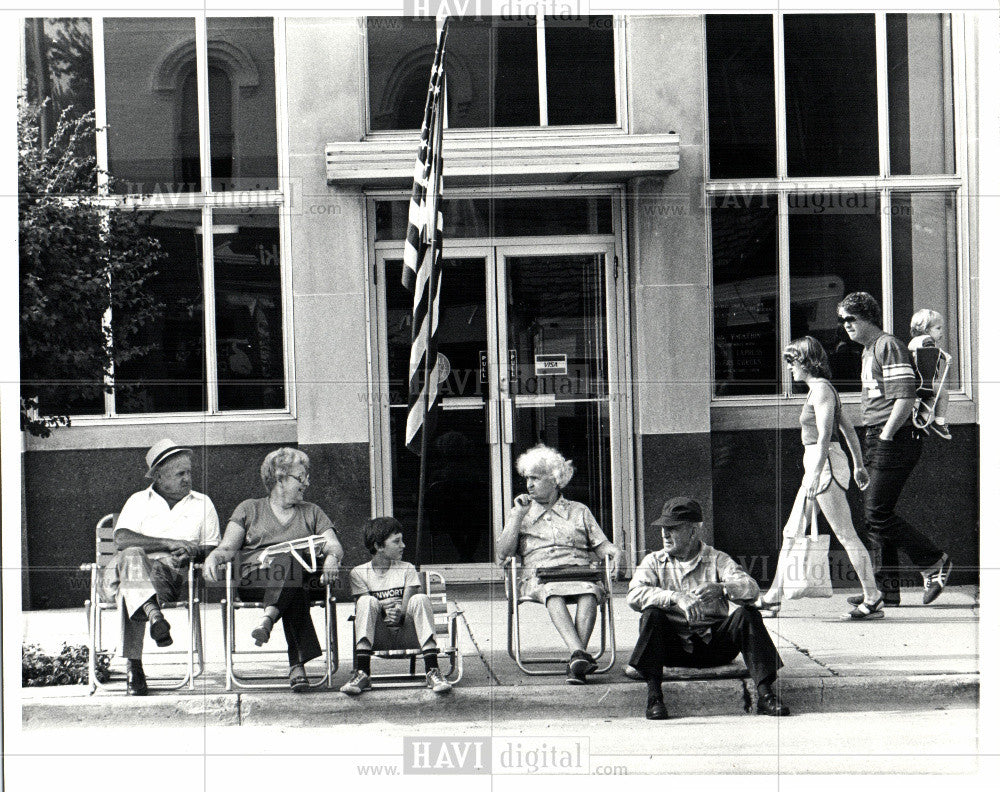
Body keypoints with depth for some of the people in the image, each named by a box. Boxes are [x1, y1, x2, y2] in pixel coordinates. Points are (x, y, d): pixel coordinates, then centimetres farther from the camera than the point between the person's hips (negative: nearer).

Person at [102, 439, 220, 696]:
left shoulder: (202, 503, 23)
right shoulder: (139, 501, 18)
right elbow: (121, 538, -2)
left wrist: (193, 552, -9)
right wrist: (169, 543, -11)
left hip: (172, 570, 0)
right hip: (128, 566, 0)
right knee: (133, 555, -40)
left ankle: (133, 665, -45)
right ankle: (154, 614, -62)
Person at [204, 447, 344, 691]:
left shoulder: (311, 512, 29)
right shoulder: (249, 509, 23)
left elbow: (334, 546, 16)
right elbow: (228, 547, 13)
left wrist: (331, 558, -10)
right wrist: (213, 558, -13)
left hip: (300, 574, 2)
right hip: (254, 577, -2)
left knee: (289, 562, -37)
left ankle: (267, 620, -57)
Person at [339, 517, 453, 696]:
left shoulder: (407, 569, 7)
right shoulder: (359, 573, 5)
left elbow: (408, 605, -6)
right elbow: (362, 606, -6)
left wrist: (399, 614, -30)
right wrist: (382, 608, -27)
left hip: (407, 634, 1)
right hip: (379, 637, -1)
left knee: (420, 599, -26)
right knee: (367, 601, -27)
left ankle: (432, 672, -35)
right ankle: (362, 673, -36)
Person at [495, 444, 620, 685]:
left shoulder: (579, 511, 26)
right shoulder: (520, 513, 24)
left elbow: (601, 545, 18)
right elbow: (502, 554, 10)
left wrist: (612, 552, -6)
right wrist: (518, 516, 5)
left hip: (580, 572, 1)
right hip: (539, 576, -1)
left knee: (589, 592, -37)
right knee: (553, 594, -39)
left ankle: (575, 661, -45)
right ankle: (579, 653, -55)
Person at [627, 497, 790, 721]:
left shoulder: (717, 559, 8)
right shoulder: (654, 562, 9)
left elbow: (751, 588, -10)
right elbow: (633, 595, -11)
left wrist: (721, 589, -33)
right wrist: (675, 598, -28)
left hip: (714, 644, 0)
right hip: (674, 647, 0)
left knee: (747, 614, -23)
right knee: (652, 614, -27)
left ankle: (765, 694, -27)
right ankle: (653, 695, -29)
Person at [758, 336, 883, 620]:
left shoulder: (821, 390, -13)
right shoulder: (819, 389, 16)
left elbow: (824, 438, -19)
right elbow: (848, 429, 21)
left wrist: (814, 477, -22)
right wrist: (858, 464, 25)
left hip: (827, 464, -11)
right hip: (816, 467, 11)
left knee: (847, 535, -6)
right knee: (791, 533, 11)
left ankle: (873, 601, -2)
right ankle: (772, 598, 15)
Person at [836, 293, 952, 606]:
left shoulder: (888, 346, -11)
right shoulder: (869, 350, 20)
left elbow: (905, 398, -19)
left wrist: (885, 437, -18)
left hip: (895, 439, -10)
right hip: (877, 440, 10)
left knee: (877, 513, -11)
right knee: (876, 514, 8)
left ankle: (934, 562, -2)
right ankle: (886, 588, 11)